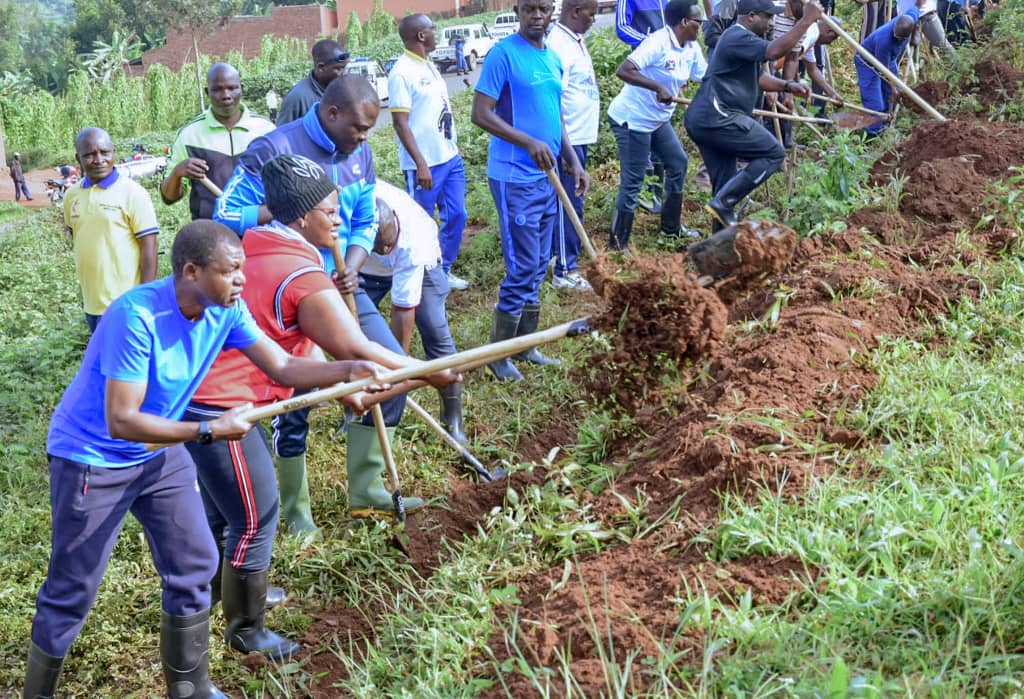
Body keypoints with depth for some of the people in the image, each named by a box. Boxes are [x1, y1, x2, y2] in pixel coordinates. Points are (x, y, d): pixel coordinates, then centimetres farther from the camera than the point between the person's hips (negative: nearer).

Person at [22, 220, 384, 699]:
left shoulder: (227, 311, -12)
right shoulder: (137, 316, -32)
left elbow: (283, 368, -6)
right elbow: (120, 421, -31)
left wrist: (347, 370, -22)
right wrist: (209, 432, -32)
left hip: (160, 454, 7)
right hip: (90, 460, -7)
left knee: (194, 566, 8)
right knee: (73, 592, 1)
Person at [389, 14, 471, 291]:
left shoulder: (429, 65, 11)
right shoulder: (402, 72, -15)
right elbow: (400, 123, -18)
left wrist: (453, 148, 18)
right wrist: (420, 164, -21)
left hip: (451, 158, 9)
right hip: (426, 164, -9)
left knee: (456, 215, 12)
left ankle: (443, 270, 25)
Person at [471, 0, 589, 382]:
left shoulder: (553, 58, 11)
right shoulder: (503, 54, -12)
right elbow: (481, 114, -16)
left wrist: (574, 162, 12)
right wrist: (529, 142, -23)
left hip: (546, 177, 8)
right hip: (515, 178, -8)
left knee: (539, 266, 13)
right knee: (523, 268, -6)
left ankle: (525, 344, 24)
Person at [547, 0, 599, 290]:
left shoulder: (575, 40, 11)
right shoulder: (557, 44, -19)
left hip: (580, 136, 9)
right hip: (568, 138, -9)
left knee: (568, 201, 16)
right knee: (568, 203, -3)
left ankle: (555, 251, 28)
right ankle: (566, 270, 5)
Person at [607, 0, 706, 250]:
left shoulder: (692, 49, 2)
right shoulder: (658, 43, -24)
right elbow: (623, 70, -32)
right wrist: (659, 88, -35)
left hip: (658, 119, 10)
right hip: (631, 119, -10)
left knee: (678, 163, 19)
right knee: (632, 183, -6)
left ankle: (671, 229, 34)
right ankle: (617, 246, 4)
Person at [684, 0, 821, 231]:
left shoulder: (740, 38, 23)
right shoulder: (738, 38, -12)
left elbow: (757, 77, 29)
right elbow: (775, 51, -28)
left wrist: (788, 85, 13)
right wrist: (806, 20, -24)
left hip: (701, 121, 11)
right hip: (719, 119, -11)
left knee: (725, 184, 13)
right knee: (773, 154, -5)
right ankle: (723, 202, -10)